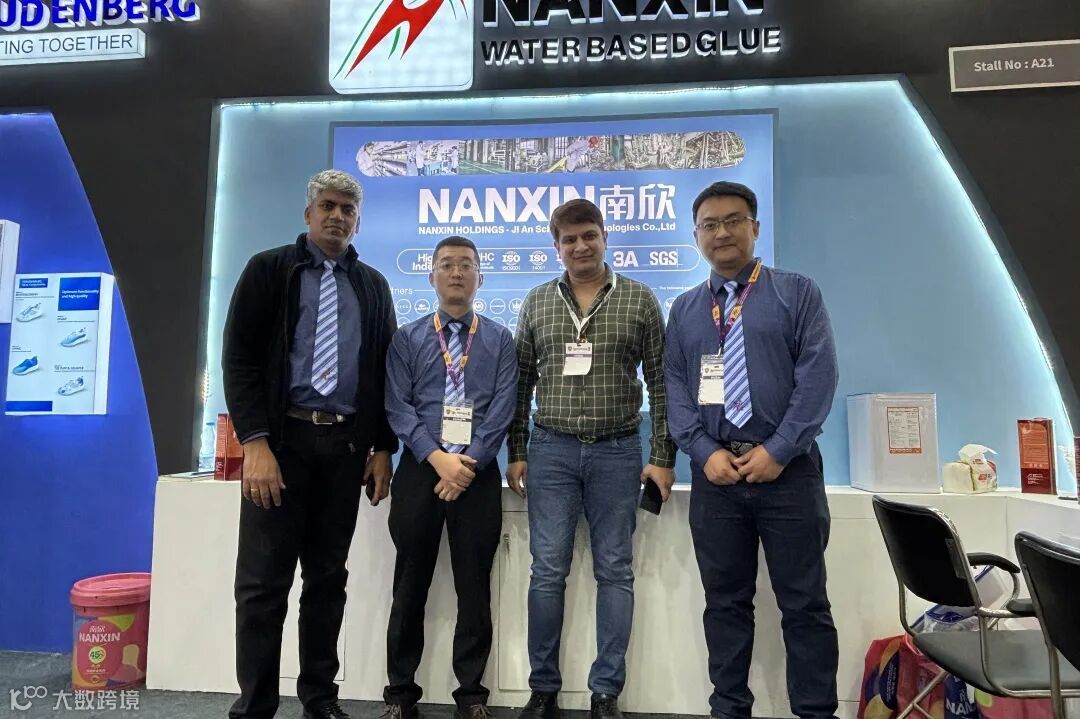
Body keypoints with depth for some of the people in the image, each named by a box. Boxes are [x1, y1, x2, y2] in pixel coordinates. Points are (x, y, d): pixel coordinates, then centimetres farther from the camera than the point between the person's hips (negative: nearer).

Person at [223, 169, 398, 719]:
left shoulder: (373, 286, 14)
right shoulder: (268, 270, 5)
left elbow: (385, 370, 13)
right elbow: (239, 359, -3)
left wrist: (383, 448, 5)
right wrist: (255, 442, -13)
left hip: (346, 445, 3)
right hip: (281, 439, -3)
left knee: (328, 578, 11)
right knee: (263, 581, 2)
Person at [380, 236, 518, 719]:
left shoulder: (500, 340, 7)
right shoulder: (406, 338, 7)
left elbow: (503, 408, -2)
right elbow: (397, 406, -3)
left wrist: (470, 462, -13)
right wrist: (438, 458, -15)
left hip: (479, 474, 0)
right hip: (419, 470, 0)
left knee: (474, 587, 7)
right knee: (410, 585, 8)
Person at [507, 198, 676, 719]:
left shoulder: (639, 300, 1)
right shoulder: (537, 302, 7)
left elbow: (659, 382, 0)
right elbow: (521, 383, 9)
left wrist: (663, 457, -3)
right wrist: (517, 453, 5)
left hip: (618, 452, -1)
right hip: (551, 451, 1)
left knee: (614, 572, 6)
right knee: (548, 572, 5)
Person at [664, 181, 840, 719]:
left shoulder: (798, 293, 4)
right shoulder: (684, 310, 13)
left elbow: (818, 376, -5)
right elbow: (674, 387, 5)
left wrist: (777, 451, -13)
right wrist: (705, 452, -8)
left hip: (788, 470, -2)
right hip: (714, 473, 3)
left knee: (805, 604, 6)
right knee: (725, 603, 11)